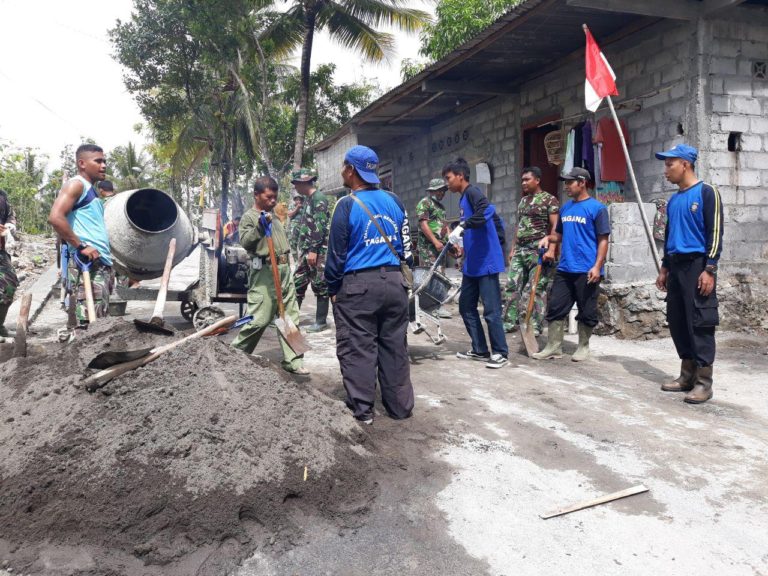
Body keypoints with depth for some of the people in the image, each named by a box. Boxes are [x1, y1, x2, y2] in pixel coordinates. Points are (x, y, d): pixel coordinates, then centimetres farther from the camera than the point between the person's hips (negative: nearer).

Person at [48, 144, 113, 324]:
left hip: (101, 263, 9)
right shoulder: (77, 184, -5)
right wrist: (81, 246, -18)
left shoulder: (91, 190, 23)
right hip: (87, 263, -9)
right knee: (87, 322, -12)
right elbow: (55, 217, -20)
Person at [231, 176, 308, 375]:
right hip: (264, 272, -8)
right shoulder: (249, 217, -2)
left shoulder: (274, 218, 22)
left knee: (290, 317, 5)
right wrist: (260, 226, -27)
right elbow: (244, 241, -16)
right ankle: (235, 353, 10)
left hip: (284, 270, 8)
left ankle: (292, 360, 9)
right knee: (259, 319, -9)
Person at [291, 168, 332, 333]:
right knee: (297, 284, 11)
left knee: (320, 286, -2)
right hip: (305, 250, 9)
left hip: (317, 251, -9)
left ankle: (321, 322, 4)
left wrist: (313, 250, -22)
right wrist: (301, 249, 20)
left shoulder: (319, 198, -11)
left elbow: (320, 226, -19)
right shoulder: (308, 199, 18)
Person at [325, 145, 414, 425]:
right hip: (394, 281, 5)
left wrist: (333, 288, 3)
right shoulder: (394, 201, 8)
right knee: (395, 346, 11)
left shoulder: (347, 205, -8)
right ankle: (400, 406, 19)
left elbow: (337, 252, -6)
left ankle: (362, 409, 9)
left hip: (358, 285, -5)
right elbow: (406, 244, 13)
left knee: (358, 348, 4)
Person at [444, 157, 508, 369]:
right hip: (472, 264, 10)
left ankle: (500, 353, 5)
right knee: (466, 306, 12)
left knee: (491, 310, -4)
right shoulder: (464, 199, 17)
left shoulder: (472, 192, -11)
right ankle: (480, 350, 21)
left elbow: (486, 210, -31)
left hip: (486, 262, -10)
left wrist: (462, 227, -35)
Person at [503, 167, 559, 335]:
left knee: (535, 289, -6)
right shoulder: (522, 201, 19)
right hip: (520, 250, 8)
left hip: (538, 250, -7)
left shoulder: (549, 200, -4)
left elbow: (555, 227, -10)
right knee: (512, 286, 5)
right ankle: (510, 321, 11)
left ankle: (535, 325, 0)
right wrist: (513, 248, 18)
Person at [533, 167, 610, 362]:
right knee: (555, 308, 5)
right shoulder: (565, 208, 13)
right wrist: (548, 238, 1)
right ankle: (553, 347, 14)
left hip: (586, 271, -6)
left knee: (586, 312, 6)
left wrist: (597, 266, -17)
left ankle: (583, 347, 21)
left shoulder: (597, 208, -7)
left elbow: (603, 240, -9)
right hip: (564, 269, 6)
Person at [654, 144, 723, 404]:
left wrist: (709, 270, -17)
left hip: (697, 265, -8)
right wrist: (665, 268, 18)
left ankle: (704, 382, -1)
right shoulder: (673, 200, 16)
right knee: (677, 322, 8)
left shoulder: (706, 193, -6)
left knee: (699, 323, -7)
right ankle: (687, 375, 18)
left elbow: (715, 233, -11)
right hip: (676, 266, 8)